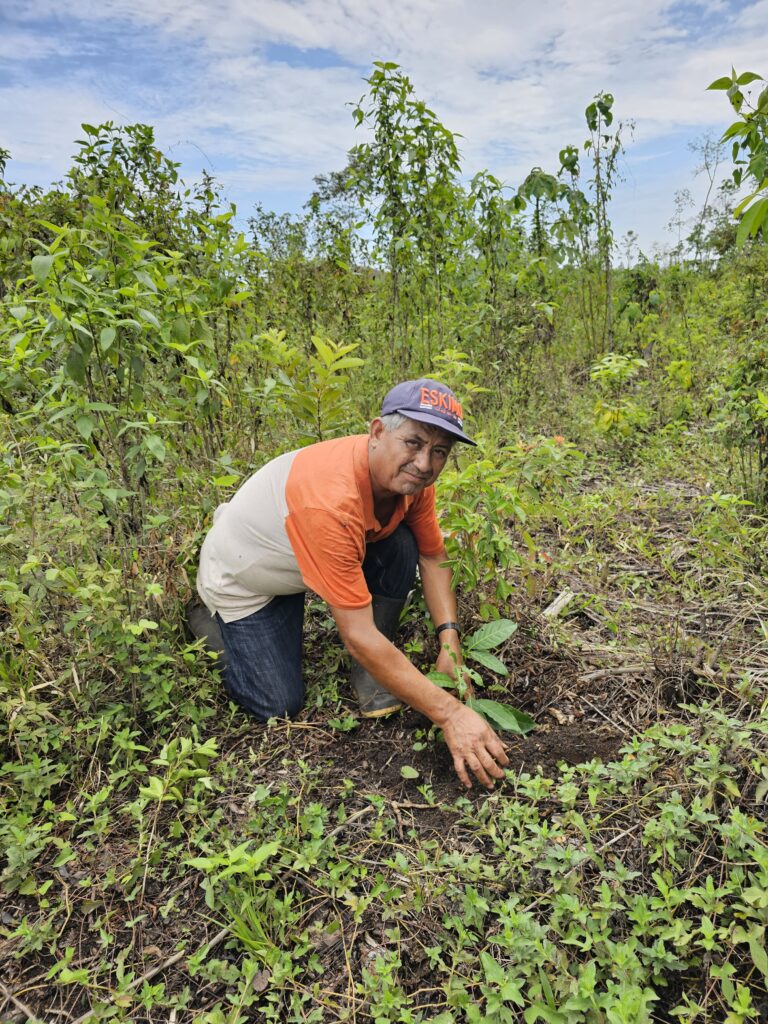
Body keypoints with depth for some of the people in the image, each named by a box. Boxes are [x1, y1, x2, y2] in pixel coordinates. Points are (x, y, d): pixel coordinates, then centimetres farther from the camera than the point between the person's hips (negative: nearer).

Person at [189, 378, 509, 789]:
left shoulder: (408, 473, -20)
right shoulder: (331, 501, -43)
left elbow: (432, 557, -6)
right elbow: (359, 637, -42)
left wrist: (450, 642, -20)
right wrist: (450, 713, -40)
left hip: (310, 562, 6)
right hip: (241, 578, -6)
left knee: (401, 548, -19)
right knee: (279, 705, -8)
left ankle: (370, 675, 1)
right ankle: (211, 622, 18)